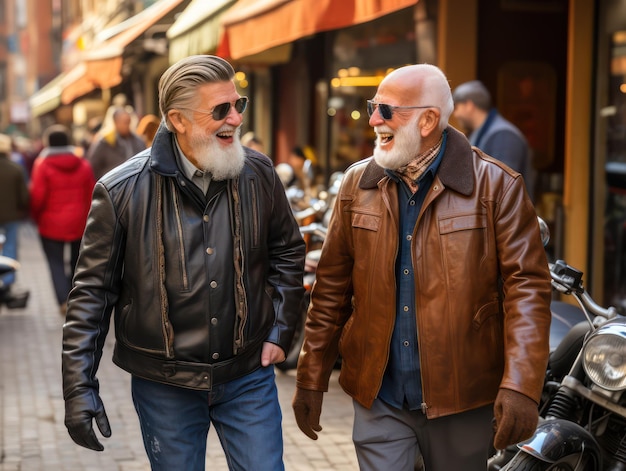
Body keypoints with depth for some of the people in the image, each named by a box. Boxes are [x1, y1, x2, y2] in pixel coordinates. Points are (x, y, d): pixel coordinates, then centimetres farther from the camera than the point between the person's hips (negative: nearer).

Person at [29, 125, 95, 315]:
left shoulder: (42, 164, -10)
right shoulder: (83, 165, 2)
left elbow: (38, 196, -11)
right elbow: (91, 194, 3)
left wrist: (36, 217, 7)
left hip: (51, 225, -3)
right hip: (79, 224, 3)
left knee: (56, 263, 2)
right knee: (77, 261, 18)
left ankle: (64, 301, -14)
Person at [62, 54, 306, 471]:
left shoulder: (259, 174, -3)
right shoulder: (123, 190, -11)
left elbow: (287, 253, 12)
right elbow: (93, 291, -6)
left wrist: (280, 331, 5)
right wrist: (79, 386, -8)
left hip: (248, 375, 2)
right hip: (165, 384, -1)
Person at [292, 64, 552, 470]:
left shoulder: (496, 186, -7)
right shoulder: (358, 184, 4)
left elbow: (527, 284, -11)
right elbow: (332, 287, 7)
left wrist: (521, 386, -21)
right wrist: (312, 379, 6)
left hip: (461, 396, -2)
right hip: (378, 395, 2)